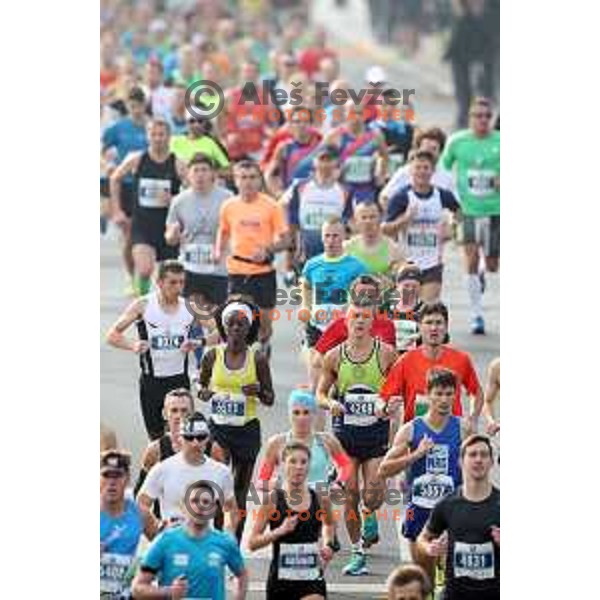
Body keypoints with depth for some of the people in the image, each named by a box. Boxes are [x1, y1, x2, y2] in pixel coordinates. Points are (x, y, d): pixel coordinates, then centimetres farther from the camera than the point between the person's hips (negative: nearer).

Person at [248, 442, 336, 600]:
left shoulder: (319, 498, 2)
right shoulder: (272, 499, -5)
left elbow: (329, 524, 26)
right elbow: (252, 543, -6)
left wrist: (328, 544, 8)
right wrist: (280, 531, -20)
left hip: (312, 580, 0)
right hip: (281, 579, 0)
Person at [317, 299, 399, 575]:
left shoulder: (386, 353, -2)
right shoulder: (334, 356, 2)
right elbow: (320, 393, 10)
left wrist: (392, 405, -14)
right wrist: (330, 403, -12)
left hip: (376, 431, -1)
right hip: (344, 431, 1)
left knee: (373, 494, -12)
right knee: (349, 493, 2)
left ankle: (370, 518, 25)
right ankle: (357, 554, 14)